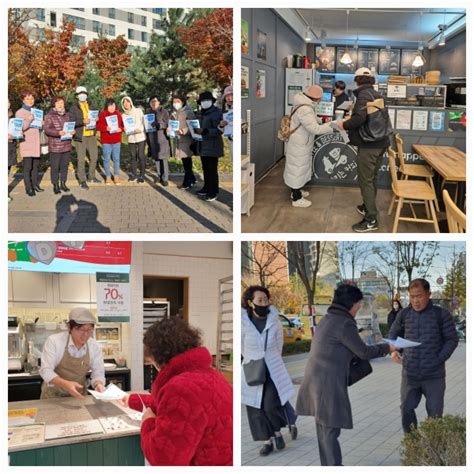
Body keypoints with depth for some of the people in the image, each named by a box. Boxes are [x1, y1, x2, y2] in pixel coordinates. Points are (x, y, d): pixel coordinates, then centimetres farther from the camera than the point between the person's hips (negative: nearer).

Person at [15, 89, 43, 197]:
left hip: (36, 143, 6)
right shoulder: (19, 113, -2)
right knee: (27, 166, -5)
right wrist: (28, 120, -26)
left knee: (36, 165, 11)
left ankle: (35, 184, 23)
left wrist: (42, 124, 2)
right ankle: (28, 188, 1)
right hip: (26, 143, -6)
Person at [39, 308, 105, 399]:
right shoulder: (54, 341, -13)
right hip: (53, 396, -3)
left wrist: (98, 384, -21)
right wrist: (65, 384, -35)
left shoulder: (95, 347, -3)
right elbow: (46, 371, -18)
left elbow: (98, 373, 2)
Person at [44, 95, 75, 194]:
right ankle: (55, 185, 10)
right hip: (55, 146, -5)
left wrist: (73, 131, -1)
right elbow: (46, 130, -11)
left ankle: (63, 183, 23)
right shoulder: (49, 116, -4)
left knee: (64, 166, 11)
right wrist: (58, 132, -26)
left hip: (66, 146, 5)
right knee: (55, 167, 0)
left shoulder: (67, 115, 13)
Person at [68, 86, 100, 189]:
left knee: (94, 156, 11)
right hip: (80, 136, -6)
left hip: (91, 135, 6)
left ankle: (91, 176, 28)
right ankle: (82, 181, 4)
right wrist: (83, 122, -24)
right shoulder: (74, 108, -2)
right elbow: (71, 122, -11)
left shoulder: (90, 106, 16)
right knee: (81, 159, -3)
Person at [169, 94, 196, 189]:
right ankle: (191, 179, 24)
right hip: (178, 139, 7)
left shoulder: (188, 112, -9)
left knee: (187, 161, -4)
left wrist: (184, 131, -26)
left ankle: (187, 182, 3)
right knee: (184, 160, 12)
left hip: (186, 139, -7)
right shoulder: (174, 113, 12)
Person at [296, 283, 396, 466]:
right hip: (328, 383, -9)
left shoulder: (328, 319, 14)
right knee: (331, 430, -3)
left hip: (317, 379, 9)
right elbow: (363, 352, -7)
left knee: (324, 428, 15)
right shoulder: (345, 323, -14)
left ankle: (328, 466, 23)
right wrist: (386, 348, 8)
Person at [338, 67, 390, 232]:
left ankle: (371, 220, -2)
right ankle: (368, 207, 36)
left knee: (365, 181, -4)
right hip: (380, 143, 9)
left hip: (368, 145, -9)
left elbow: (360, 118, -29)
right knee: (372, 178, 21)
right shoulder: (377, 95, 12)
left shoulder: (363, 95, -14)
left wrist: (344, 125, -12)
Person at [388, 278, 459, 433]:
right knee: (406, 409, 8)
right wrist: (393, 350, -5)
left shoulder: (441, 314, -6)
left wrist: (438, 360, -12)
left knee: (435, 413, 5)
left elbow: (452, 339, -2)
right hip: (409, 374, 3)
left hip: (434, 375, -2)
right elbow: (393, 333, 14)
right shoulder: (404, 314, 2)